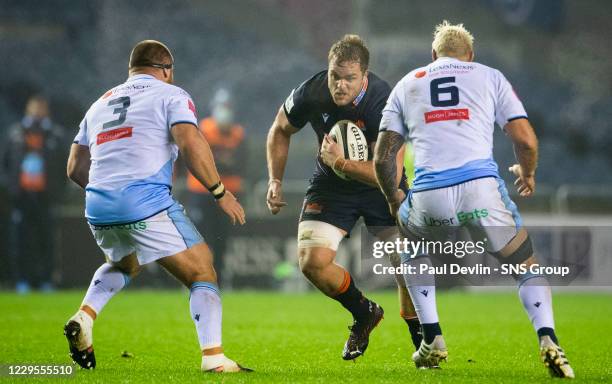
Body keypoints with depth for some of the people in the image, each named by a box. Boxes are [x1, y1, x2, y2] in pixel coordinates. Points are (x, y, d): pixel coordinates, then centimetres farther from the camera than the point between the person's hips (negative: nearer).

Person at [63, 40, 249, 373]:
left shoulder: (100, 104, 25)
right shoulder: (170, 95, 8)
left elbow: (76, 168, 24)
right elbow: (191, 144, -10)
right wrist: (220, 192, -3)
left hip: (98, 208, 6)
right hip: (148, 203, -6)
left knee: (124, 265, 34)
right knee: (202, 274, 3)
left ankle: (84, 317, 11)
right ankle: (213, 356, -12)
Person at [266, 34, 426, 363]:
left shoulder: (384, 104, -29)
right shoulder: (310, 94, -19)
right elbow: (280, 130, 5)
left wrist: (341, 162, -38)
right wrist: (275, 181, -1)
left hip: (380, 188, -3)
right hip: (331, 186, 3)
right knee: (312, 262, -15)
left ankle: (419, 335, 12)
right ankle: (364, 314, 15)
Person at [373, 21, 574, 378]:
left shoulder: (406, 84, 23)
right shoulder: (490, 77, 18)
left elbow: (383, 157, 18)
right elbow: (526, 140, 9)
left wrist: (393, 199, 36)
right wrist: (528, 174, 30)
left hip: (429, 195, 1)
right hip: (481, 187, -1)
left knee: (412, 249, 33)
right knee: (527, 264, 16)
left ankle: (432, 340, 23)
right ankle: (548, 340, -8)